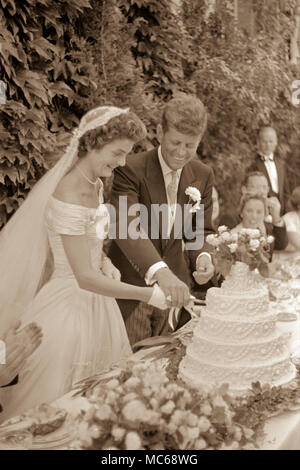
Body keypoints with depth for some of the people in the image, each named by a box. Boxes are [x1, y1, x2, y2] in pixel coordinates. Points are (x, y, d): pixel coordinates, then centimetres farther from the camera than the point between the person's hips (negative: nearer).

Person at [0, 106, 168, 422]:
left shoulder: (95, 185, 2)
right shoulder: (70, 196, -26)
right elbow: (85, 277, -27)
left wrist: (104, 261, -1)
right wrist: (151, 295, -25)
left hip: (95, 301, 9)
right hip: (70, 305, -9)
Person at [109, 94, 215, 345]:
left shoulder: (203, 175, 1)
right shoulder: (131, 169, -17)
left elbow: (200, 230, 6)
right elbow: (126, 226, -30)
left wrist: (203, 256, -18)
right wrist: (160, 272, -45)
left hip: (176, 285, 4)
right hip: (131, 286, -4)